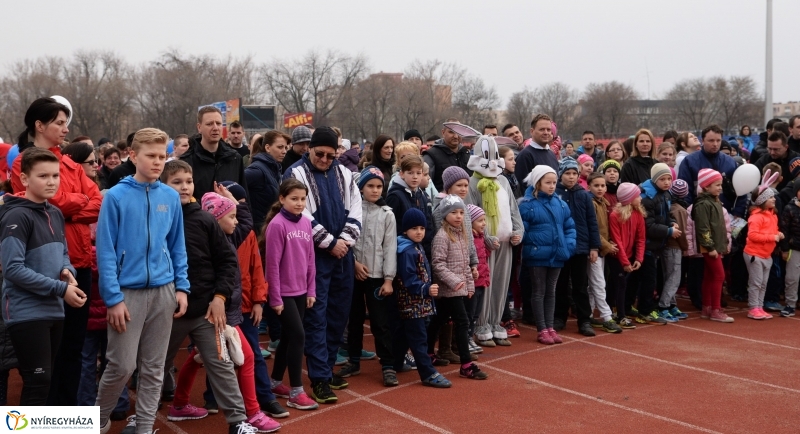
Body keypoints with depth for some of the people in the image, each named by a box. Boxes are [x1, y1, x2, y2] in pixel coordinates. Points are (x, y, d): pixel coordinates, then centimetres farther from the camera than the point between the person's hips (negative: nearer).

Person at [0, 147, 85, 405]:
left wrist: (68, 271, -5)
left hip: (54, 310, 8)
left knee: (45, 379, 14)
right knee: (37, 380, -9)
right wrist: (61, 288, -21)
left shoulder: (55, 214, 11)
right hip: (26, 313, -8)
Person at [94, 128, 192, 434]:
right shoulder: (116, 196, -7)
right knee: (122, 365, 0)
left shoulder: (171, 197, 5)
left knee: (154, 368, 9)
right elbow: (105, 251, -8)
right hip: (128, 292, -4)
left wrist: (182, 287, 4)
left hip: (163, 291, 4)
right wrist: (113, 298, -12)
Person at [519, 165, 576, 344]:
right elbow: (521, 230, -12)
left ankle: (550, 327, 22)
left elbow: (569, 227, 11)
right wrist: (532, 245, -17)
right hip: (537, 256, -5)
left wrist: (569, 244, -2)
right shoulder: (527, 204, -10)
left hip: (556, 255, 5)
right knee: (539, 292, 5)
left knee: (551, 291, 14)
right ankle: (542, 330, 11)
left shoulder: (560, 203, 7)